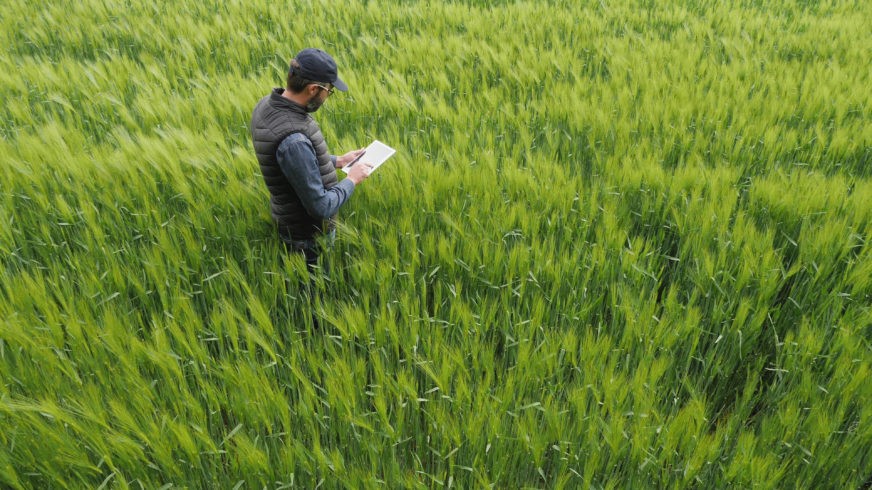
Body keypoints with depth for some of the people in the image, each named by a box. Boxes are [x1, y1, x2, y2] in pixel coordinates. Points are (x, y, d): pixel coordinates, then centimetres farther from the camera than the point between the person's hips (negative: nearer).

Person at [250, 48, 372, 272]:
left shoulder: (268, 104, -6)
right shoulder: (293, 140, -36)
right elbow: (320, 207, -28)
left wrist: (337, 161, 7)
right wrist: (352, 180, -14)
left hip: (289, 223, 9)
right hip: (309, 238, -9)